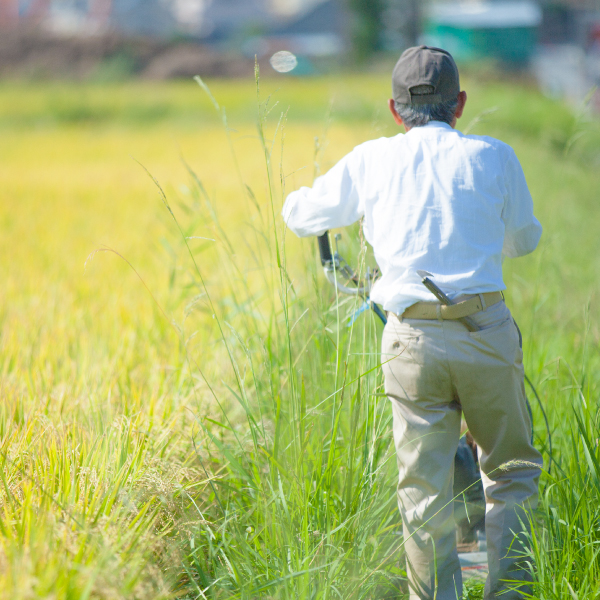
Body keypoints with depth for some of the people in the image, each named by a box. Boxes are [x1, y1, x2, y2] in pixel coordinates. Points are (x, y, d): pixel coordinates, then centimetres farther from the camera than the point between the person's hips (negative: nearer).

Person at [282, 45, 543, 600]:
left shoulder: (370, 162, 7)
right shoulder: (494, 157, 5)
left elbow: (301, 214, 21)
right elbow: (524, 239, 21)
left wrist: (303, 200, 45)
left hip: (412, 340, 1)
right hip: (486, 331, -1)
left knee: (425, 490, 6)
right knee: (512, 472, 14)